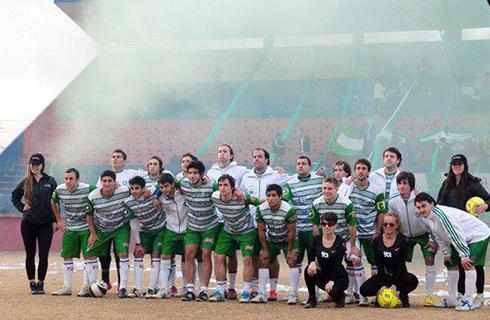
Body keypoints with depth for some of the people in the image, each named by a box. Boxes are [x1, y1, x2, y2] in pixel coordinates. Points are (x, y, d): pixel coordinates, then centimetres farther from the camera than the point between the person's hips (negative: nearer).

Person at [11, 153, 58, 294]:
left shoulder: (50, 181, 3)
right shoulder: (25, 182, 5)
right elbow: (14, 197, 18)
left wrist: (55, 221, 1)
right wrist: (22, 208, 3)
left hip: (46, 224, -1)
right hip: (28, 223, 1)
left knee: (43, 255, -1)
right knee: (30, 254, 4)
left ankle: (40, 283, 8)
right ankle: (32, 284, 10)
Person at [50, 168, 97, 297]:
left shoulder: (88, 189, -21)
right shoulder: (59, 190, -9)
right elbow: (53, 202, 13)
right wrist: (59, 220, 11)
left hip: (86, 228, -4)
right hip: (69, 228, 4)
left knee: (89, 256, -7)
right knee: (67, 256, 4)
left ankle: (87, 286, 3)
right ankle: (67, 287, 13)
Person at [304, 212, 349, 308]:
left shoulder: (340, 243, -14)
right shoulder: (317, 240, 0)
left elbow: (337, 265, -23)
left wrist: (332, 281, -37)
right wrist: (313, 262, -24)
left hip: (338, 276, -4)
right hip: (323, 274, 4)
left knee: (332, 290, -34)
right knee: (309, 270, -27)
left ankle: (340, 295, 7)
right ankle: (311, 299, -9)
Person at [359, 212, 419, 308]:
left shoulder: (403, 241, -11)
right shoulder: (377, 241, -3)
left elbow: (401, 264, -14)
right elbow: (379, 265, -6)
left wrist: (395, 285, -24)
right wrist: (383, 285, -19)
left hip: (399, 275, -2)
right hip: (383, 275, 2)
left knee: (413, 281, -35)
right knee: (364, 289, -23)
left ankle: (403, 297, -2)